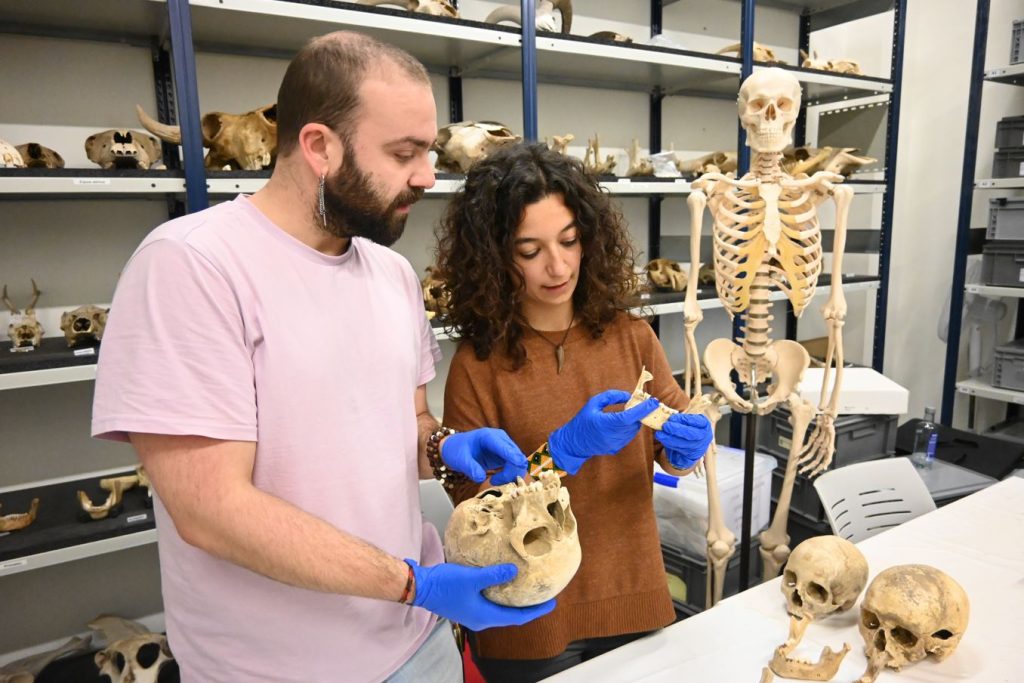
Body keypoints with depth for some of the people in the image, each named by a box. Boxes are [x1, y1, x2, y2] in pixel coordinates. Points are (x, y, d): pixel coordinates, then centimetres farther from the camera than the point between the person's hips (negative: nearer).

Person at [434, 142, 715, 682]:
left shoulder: (630, 336, -4)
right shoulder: (477, 364, -15)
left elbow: (671, 453, 6)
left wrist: (686, 446, -16)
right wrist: (566, 450, -26)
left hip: (633, 600, 3)